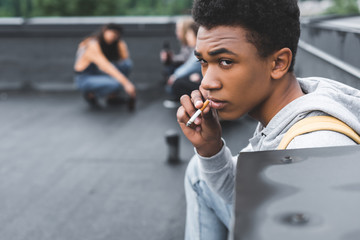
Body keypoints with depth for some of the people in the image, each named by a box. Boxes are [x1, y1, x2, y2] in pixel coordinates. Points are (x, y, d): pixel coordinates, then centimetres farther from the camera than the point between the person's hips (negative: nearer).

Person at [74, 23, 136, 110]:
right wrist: (126, 83, -42)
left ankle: (112, 96, -4)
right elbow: (106, 67, -36)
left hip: (101, 73, 7)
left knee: (127, 64, -15)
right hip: (85, 79, -7)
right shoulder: (93, 45, -27)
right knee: (115, 84, -34)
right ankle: (90, 93, -5)